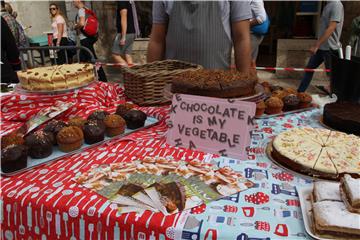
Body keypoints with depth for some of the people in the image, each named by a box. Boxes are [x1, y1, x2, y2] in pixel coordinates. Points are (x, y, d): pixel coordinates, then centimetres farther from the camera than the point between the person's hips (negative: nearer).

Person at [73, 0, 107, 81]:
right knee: (82, 59, 16)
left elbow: (82, 23, -28)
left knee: (92, 59, -7)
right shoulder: (86, 10, 16)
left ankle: (103, 79, -5)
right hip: (88, 38, 10)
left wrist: (75, 26, -9)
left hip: (85, 39, -10)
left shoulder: (81, 10, -12)